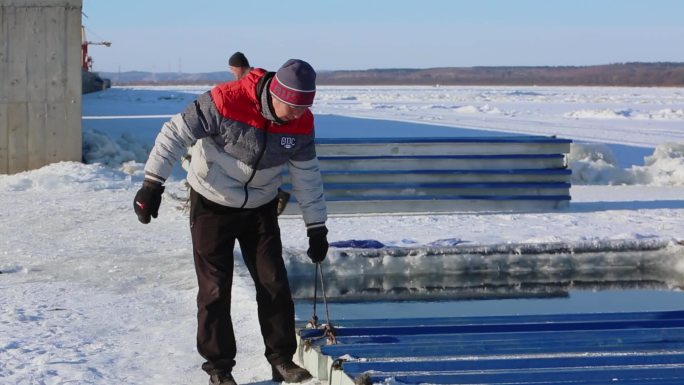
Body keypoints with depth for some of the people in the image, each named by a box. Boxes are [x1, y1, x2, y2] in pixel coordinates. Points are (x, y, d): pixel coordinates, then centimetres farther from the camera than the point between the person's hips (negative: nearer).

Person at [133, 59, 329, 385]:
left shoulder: (302, 123, -12)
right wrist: (153, 184, -26)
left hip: (260, 209, 4)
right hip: (212, 206, -4)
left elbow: (307, 175, 0)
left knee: (274, 283, 1)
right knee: (215, 287, 0)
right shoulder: (226, 101, -29)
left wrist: (317, 227, 4)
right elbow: (175, 133, -23)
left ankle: (281, 358, 14)